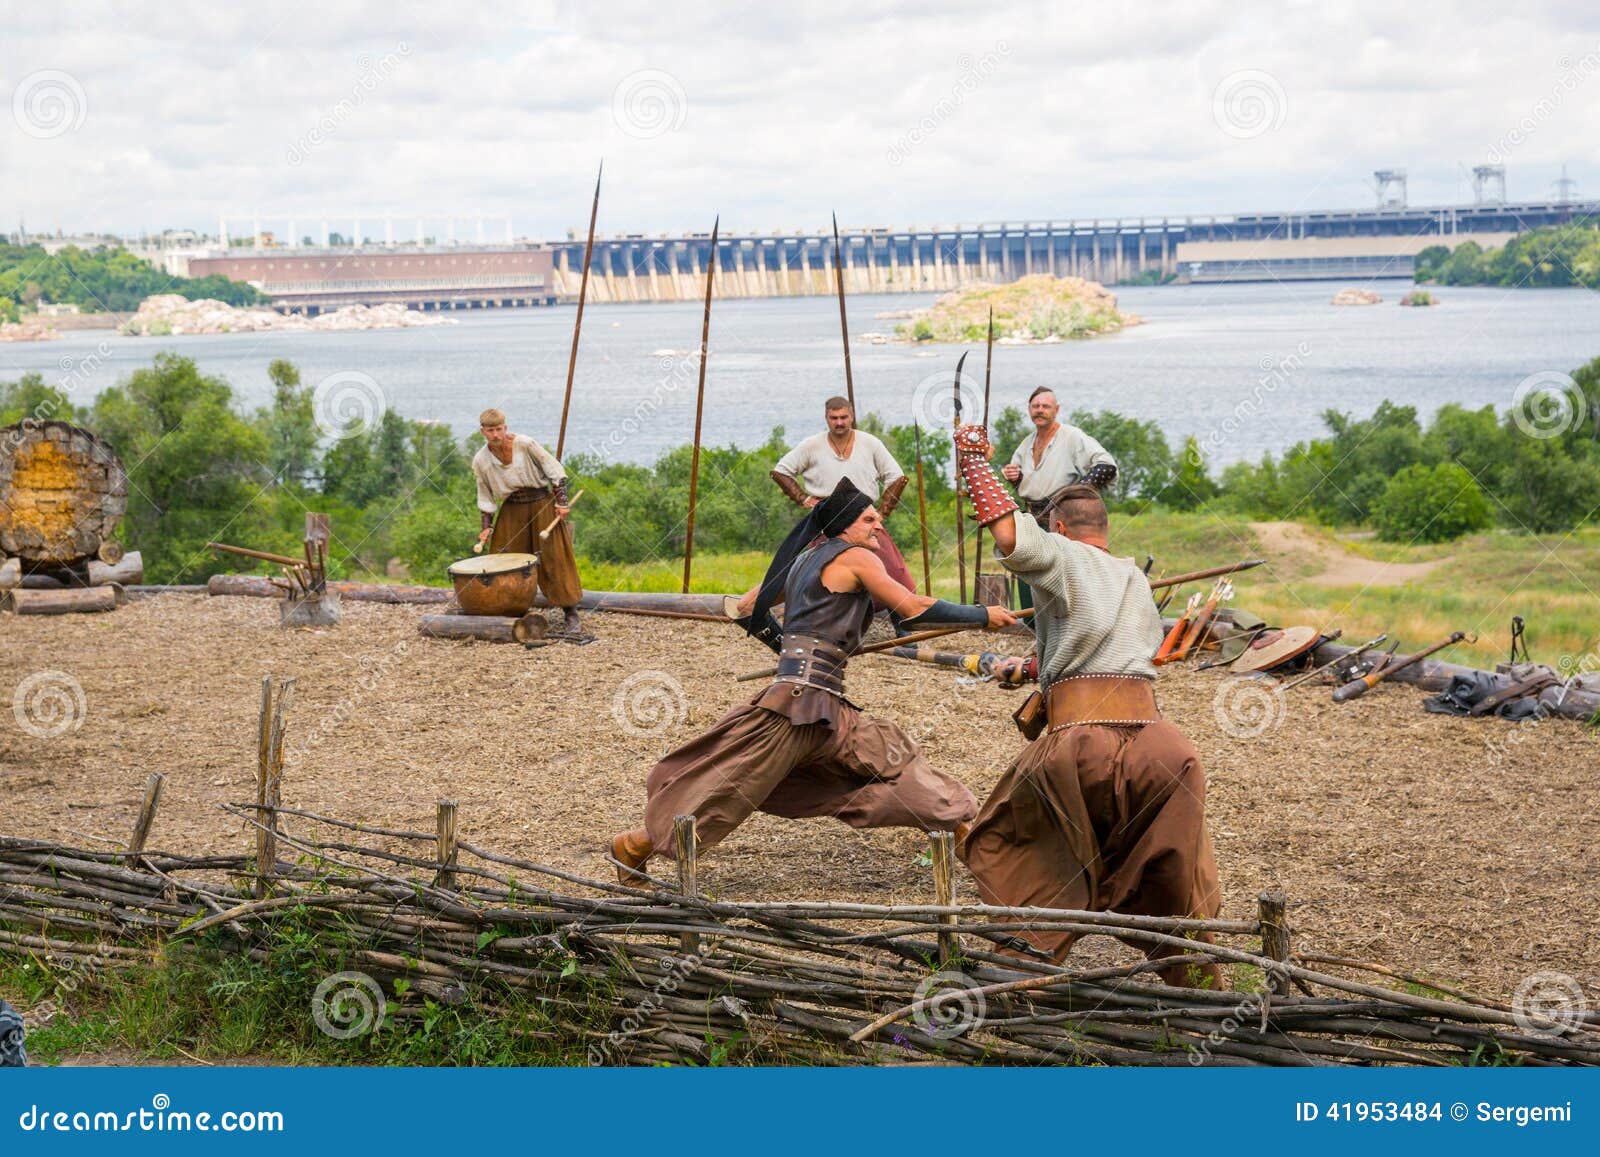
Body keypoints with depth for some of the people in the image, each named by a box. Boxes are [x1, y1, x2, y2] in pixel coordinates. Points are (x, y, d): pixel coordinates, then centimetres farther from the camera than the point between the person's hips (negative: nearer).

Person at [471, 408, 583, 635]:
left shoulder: (524, 444, -15)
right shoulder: (480, 461, -5)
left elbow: (554, 469, -8)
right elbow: (486, 497, 6)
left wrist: (561, 502, -13)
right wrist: (486, 527, -2)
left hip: (541, 503, -3)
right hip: (511, 510, 3)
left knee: (554, 557, -6)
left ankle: (571, 614, -3)